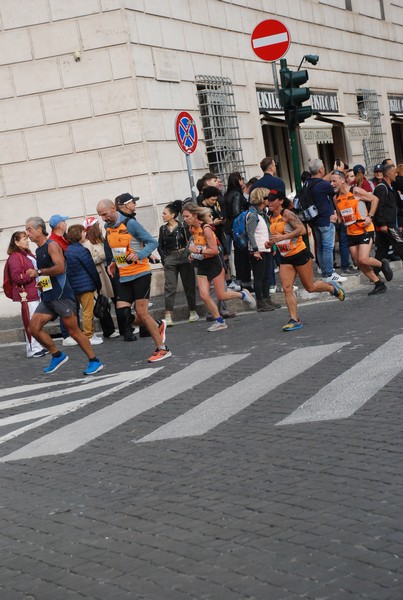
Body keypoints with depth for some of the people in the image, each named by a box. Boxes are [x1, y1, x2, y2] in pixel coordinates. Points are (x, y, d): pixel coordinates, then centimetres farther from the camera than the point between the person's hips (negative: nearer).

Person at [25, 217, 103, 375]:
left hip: (61, 295, -9)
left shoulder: (52, 245, -8)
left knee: (73, 330, -6)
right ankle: (57, 356, 10)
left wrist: (38, 272, -18)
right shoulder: (38, 250, 18)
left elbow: (60, 267, -22)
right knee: (34, 327, -2)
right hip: (47, 297, 9)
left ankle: (94, 361, 3)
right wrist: (40, 281, 15)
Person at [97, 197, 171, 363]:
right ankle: (158, 326, 21)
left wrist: (139, 255, -27)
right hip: (123, 276, 7)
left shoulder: (130, 224, -14)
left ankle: (162, 349, 4)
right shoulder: (107, 227, 8)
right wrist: (114, 262, 8)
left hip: (140, 273, -7)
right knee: (122, 312, -1)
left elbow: (152, 242, -12)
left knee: (141, 313, -8)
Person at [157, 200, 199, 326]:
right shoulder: (163, 229, 6)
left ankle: (193, 312, 18)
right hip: (170, 260, 2)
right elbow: (160, 246, 8)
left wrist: (189, 256, -11)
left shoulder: (183, 227, -3)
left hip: (184, 258, -2)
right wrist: (165, 259, -3)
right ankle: (168, 316, -10)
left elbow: (190, 242, -2)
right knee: (169, 287, -6)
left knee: (189, 285, 5)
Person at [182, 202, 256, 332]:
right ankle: (219, 321, 6)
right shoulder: (192, 228, 1)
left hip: (214, 263, -7)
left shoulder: (206, 229, -22)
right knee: (204, 295, -5)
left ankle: (243, 295, 27)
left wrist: (198, 251, -27)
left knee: (221, 296, 0)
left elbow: (214, 250, -24)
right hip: (202, 265, 7)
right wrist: (193, 255, 4)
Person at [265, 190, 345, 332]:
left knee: (310, 287, 6)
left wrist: (283, 237, -31)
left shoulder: (287, 214, -17)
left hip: (300, 254, -7)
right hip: (285, 258, 7)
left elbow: (302, 229, -26)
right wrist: (270, 243, 2)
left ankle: (332, 287, 34)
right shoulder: (271, 218, 7)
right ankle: (294, 320, -2)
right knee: (287, 288, -6)